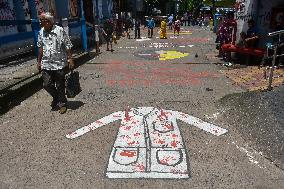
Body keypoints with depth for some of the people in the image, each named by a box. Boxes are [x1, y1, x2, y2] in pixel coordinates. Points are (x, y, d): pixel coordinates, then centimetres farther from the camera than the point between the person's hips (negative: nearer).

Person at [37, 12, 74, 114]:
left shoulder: (60, 30, -10)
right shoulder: (41, 32, 6)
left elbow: (68, 46, -7)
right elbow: (40, 47, 15)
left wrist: (70, 59, -10)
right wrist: (39, 61, 16)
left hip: (60, 64, -4)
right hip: (46, 64, 5)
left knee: (60, 86, 5)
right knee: (47, 85, 4)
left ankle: (62, 103, 25)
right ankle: (56, 98, 32)